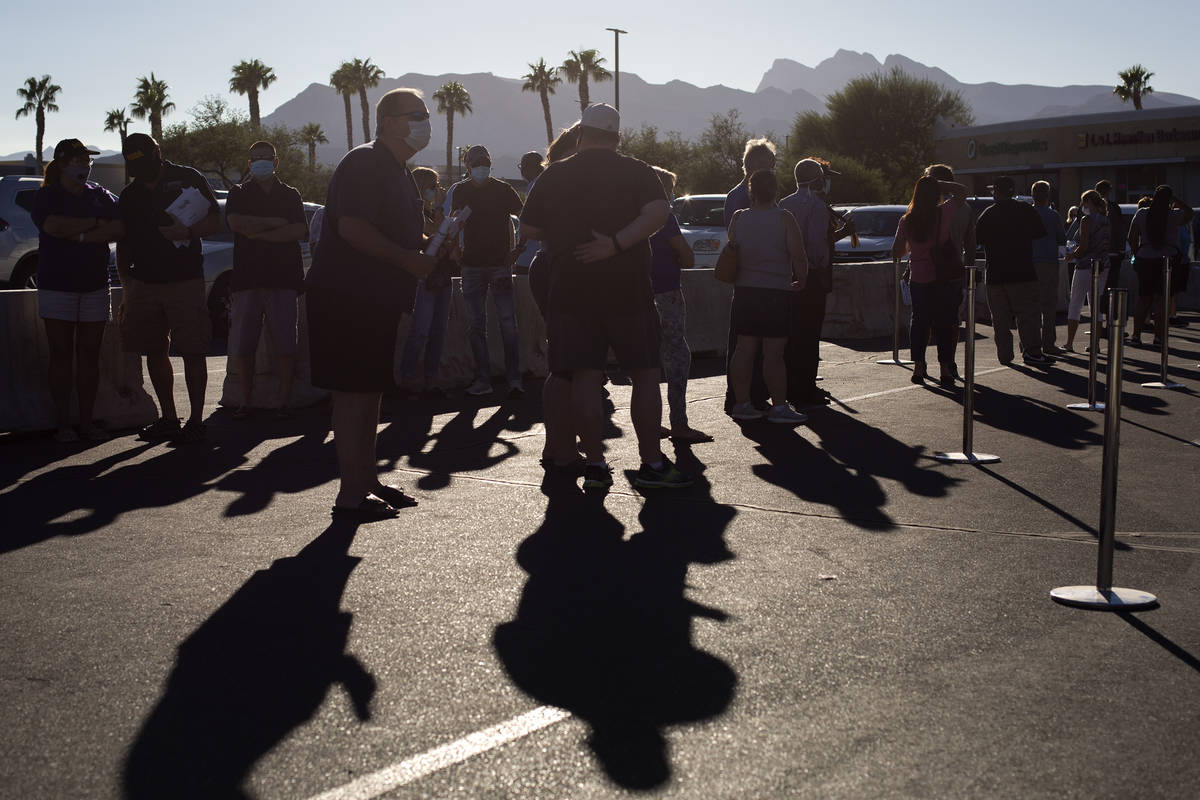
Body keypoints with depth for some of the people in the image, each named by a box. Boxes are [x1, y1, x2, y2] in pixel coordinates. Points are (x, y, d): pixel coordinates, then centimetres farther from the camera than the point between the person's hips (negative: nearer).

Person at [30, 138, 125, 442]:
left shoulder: (100, 195, 10)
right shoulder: (45, 196, 2)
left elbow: (120, 229, -5)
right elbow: (53, 226, -18)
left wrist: (80, 236, -14)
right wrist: (95, 223, -9)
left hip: (94, 286, 3)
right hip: (56, 287, -2)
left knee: (90, 355, 2)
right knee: (61, 355, -1)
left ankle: (87, 421, 8)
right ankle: (62, 423, 4)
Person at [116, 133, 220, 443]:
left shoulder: (188, 178, 2)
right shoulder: (130, 195, 15)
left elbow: (215, 221, 0)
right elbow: (123, 244, 18)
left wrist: (188, 231, -18)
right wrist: (126, 284, 10)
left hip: (185, 281, -5)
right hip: (144, 283, 5)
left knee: (193, 352, -7)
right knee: (155, 352, 6)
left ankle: (196, 420, -2)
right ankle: (168, 418, 15)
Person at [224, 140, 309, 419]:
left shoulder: (290, 195, 13)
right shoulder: (239, 193, 13)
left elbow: (299, 231, -4)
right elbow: (236, 222, -7)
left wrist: (259, 233, -9)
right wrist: (276, 222, -7)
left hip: (283, 277, 0)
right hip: (247, 278, 1)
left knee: (285, 343, -3)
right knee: (242, 345, 0)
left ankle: (284, 399, 4)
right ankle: (245, 401, 8)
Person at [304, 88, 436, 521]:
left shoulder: (398, 172, 19)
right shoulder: (364, 163, -13)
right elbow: (351, 227, -25)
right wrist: (407, 258, -21)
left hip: (377, 300, 10)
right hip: (346, 298, -10)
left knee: (370, 391, 14)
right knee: (353, 394, -8)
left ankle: (367, 480, 23)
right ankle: (350, 495, -3)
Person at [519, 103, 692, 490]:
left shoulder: (553, 176, 5)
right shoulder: (637, 172, 1)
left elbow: (531, 228, 9)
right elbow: (658, 212, -17)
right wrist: (616, 243, -17)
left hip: (571, 290, 2)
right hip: (628, 290, -1)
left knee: (584, 378, 4)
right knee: (644, 375, 6)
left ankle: (594, 463, 5)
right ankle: (652, 463, 7)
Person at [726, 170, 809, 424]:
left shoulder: (738, 218, 3)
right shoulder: (784, 219, -8)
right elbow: (799, 255, -11)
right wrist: (800, 280, 5)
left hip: (744, 291, 4)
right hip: (776, 292, -4)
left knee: (744, 349, 9)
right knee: (774, 353, -3)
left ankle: (741, 403, 13)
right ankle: (779, 407, 0)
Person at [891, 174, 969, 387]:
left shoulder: (907, 220, -3)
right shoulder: (945, 213, -9)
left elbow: (896, 252, 4)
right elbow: (962, 190, 7)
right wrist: (938, 185, 5)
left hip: (919, 279, 2)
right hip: (946, 278, -2)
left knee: (919, 321, 12)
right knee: (945, 322, 3)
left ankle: (918, 367, 13)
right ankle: (945, 369, 3)